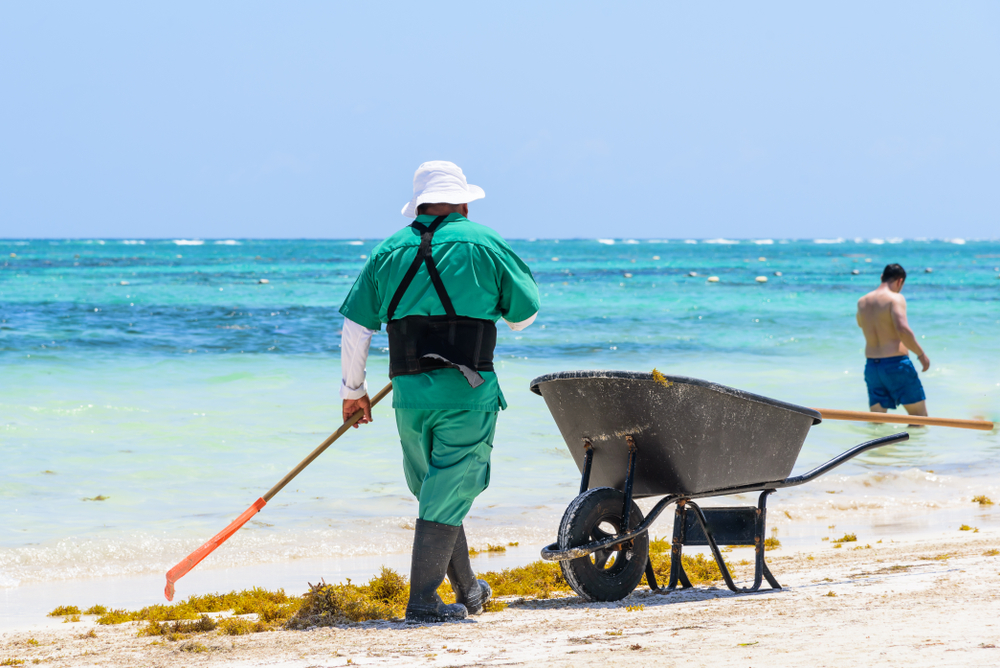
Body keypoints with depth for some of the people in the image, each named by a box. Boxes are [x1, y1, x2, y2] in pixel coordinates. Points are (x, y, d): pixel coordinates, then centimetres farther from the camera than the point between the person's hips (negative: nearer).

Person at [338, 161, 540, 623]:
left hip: (409, 393, 4)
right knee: (448, 496, 0)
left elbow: (355, 328, 8)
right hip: (467, 392, -4)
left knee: (435, 492, 18)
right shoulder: (483, 244, 0)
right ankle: (422, 601, -4)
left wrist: (353, 389, 18)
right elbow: (524, 314, 7)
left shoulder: (389, 252, 9)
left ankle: (468, 591, 29)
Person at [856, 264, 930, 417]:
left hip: (871, 365, 6)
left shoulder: (862, 302, 11)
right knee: (920, 416, 4)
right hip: (896, 364, -6)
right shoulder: (896, 298, -9)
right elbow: (903, 330, -23)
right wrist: (921, 354, -14)